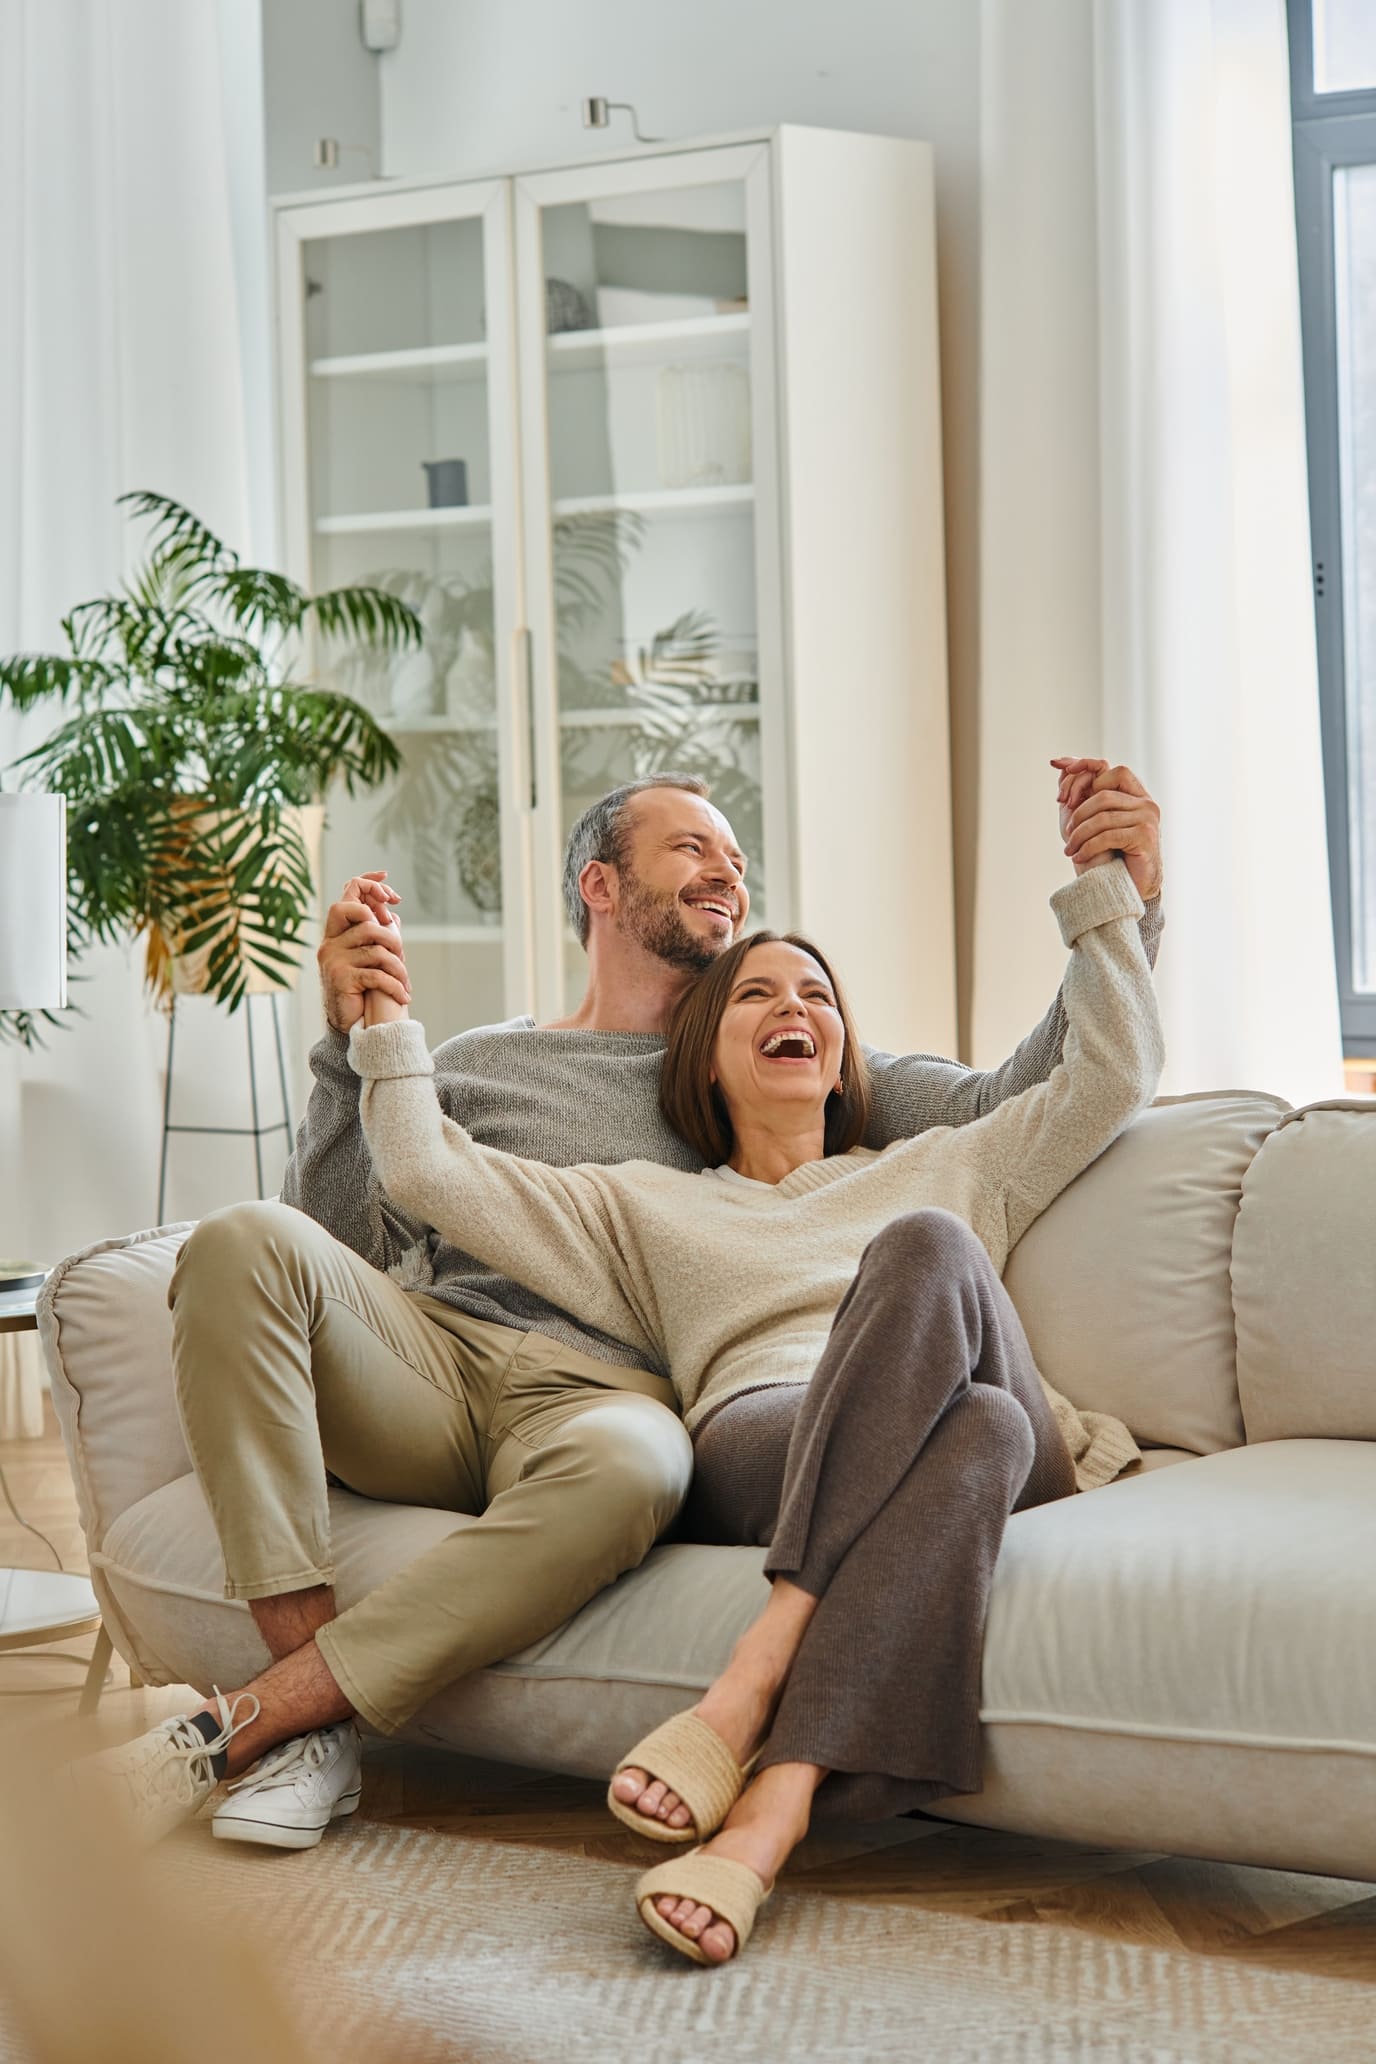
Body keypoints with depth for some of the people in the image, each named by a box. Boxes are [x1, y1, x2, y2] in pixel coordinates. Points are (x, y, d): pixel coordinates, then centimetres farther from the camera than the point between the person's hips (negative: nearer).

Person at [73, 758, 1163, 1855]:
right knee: (246, 1243, -29)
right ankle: (319, 1730, -32)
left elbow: (1008, 1106, 12)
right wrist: (354, 1045, 2)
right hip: (433, 1354, 2)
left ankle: (237, 1727, -35)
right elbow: (345, 1250, 12)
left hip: (601, 1391, -1)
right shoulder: (479, 1063, 24)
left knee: (631, 1462, -41)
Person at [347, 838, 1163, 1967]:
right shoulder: (646, 1208, 34)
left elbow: (1114, 1079, 29)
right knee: (981, 1430, -39)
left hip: (1010, 1454, 2)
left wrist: (1101, 889, 25)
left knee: (926, 1248, -36)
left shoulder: (940, 1172, 37)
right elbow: (428, 1172, 25)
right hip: (765, 1449, -1)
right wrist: (383, 1017, 21)